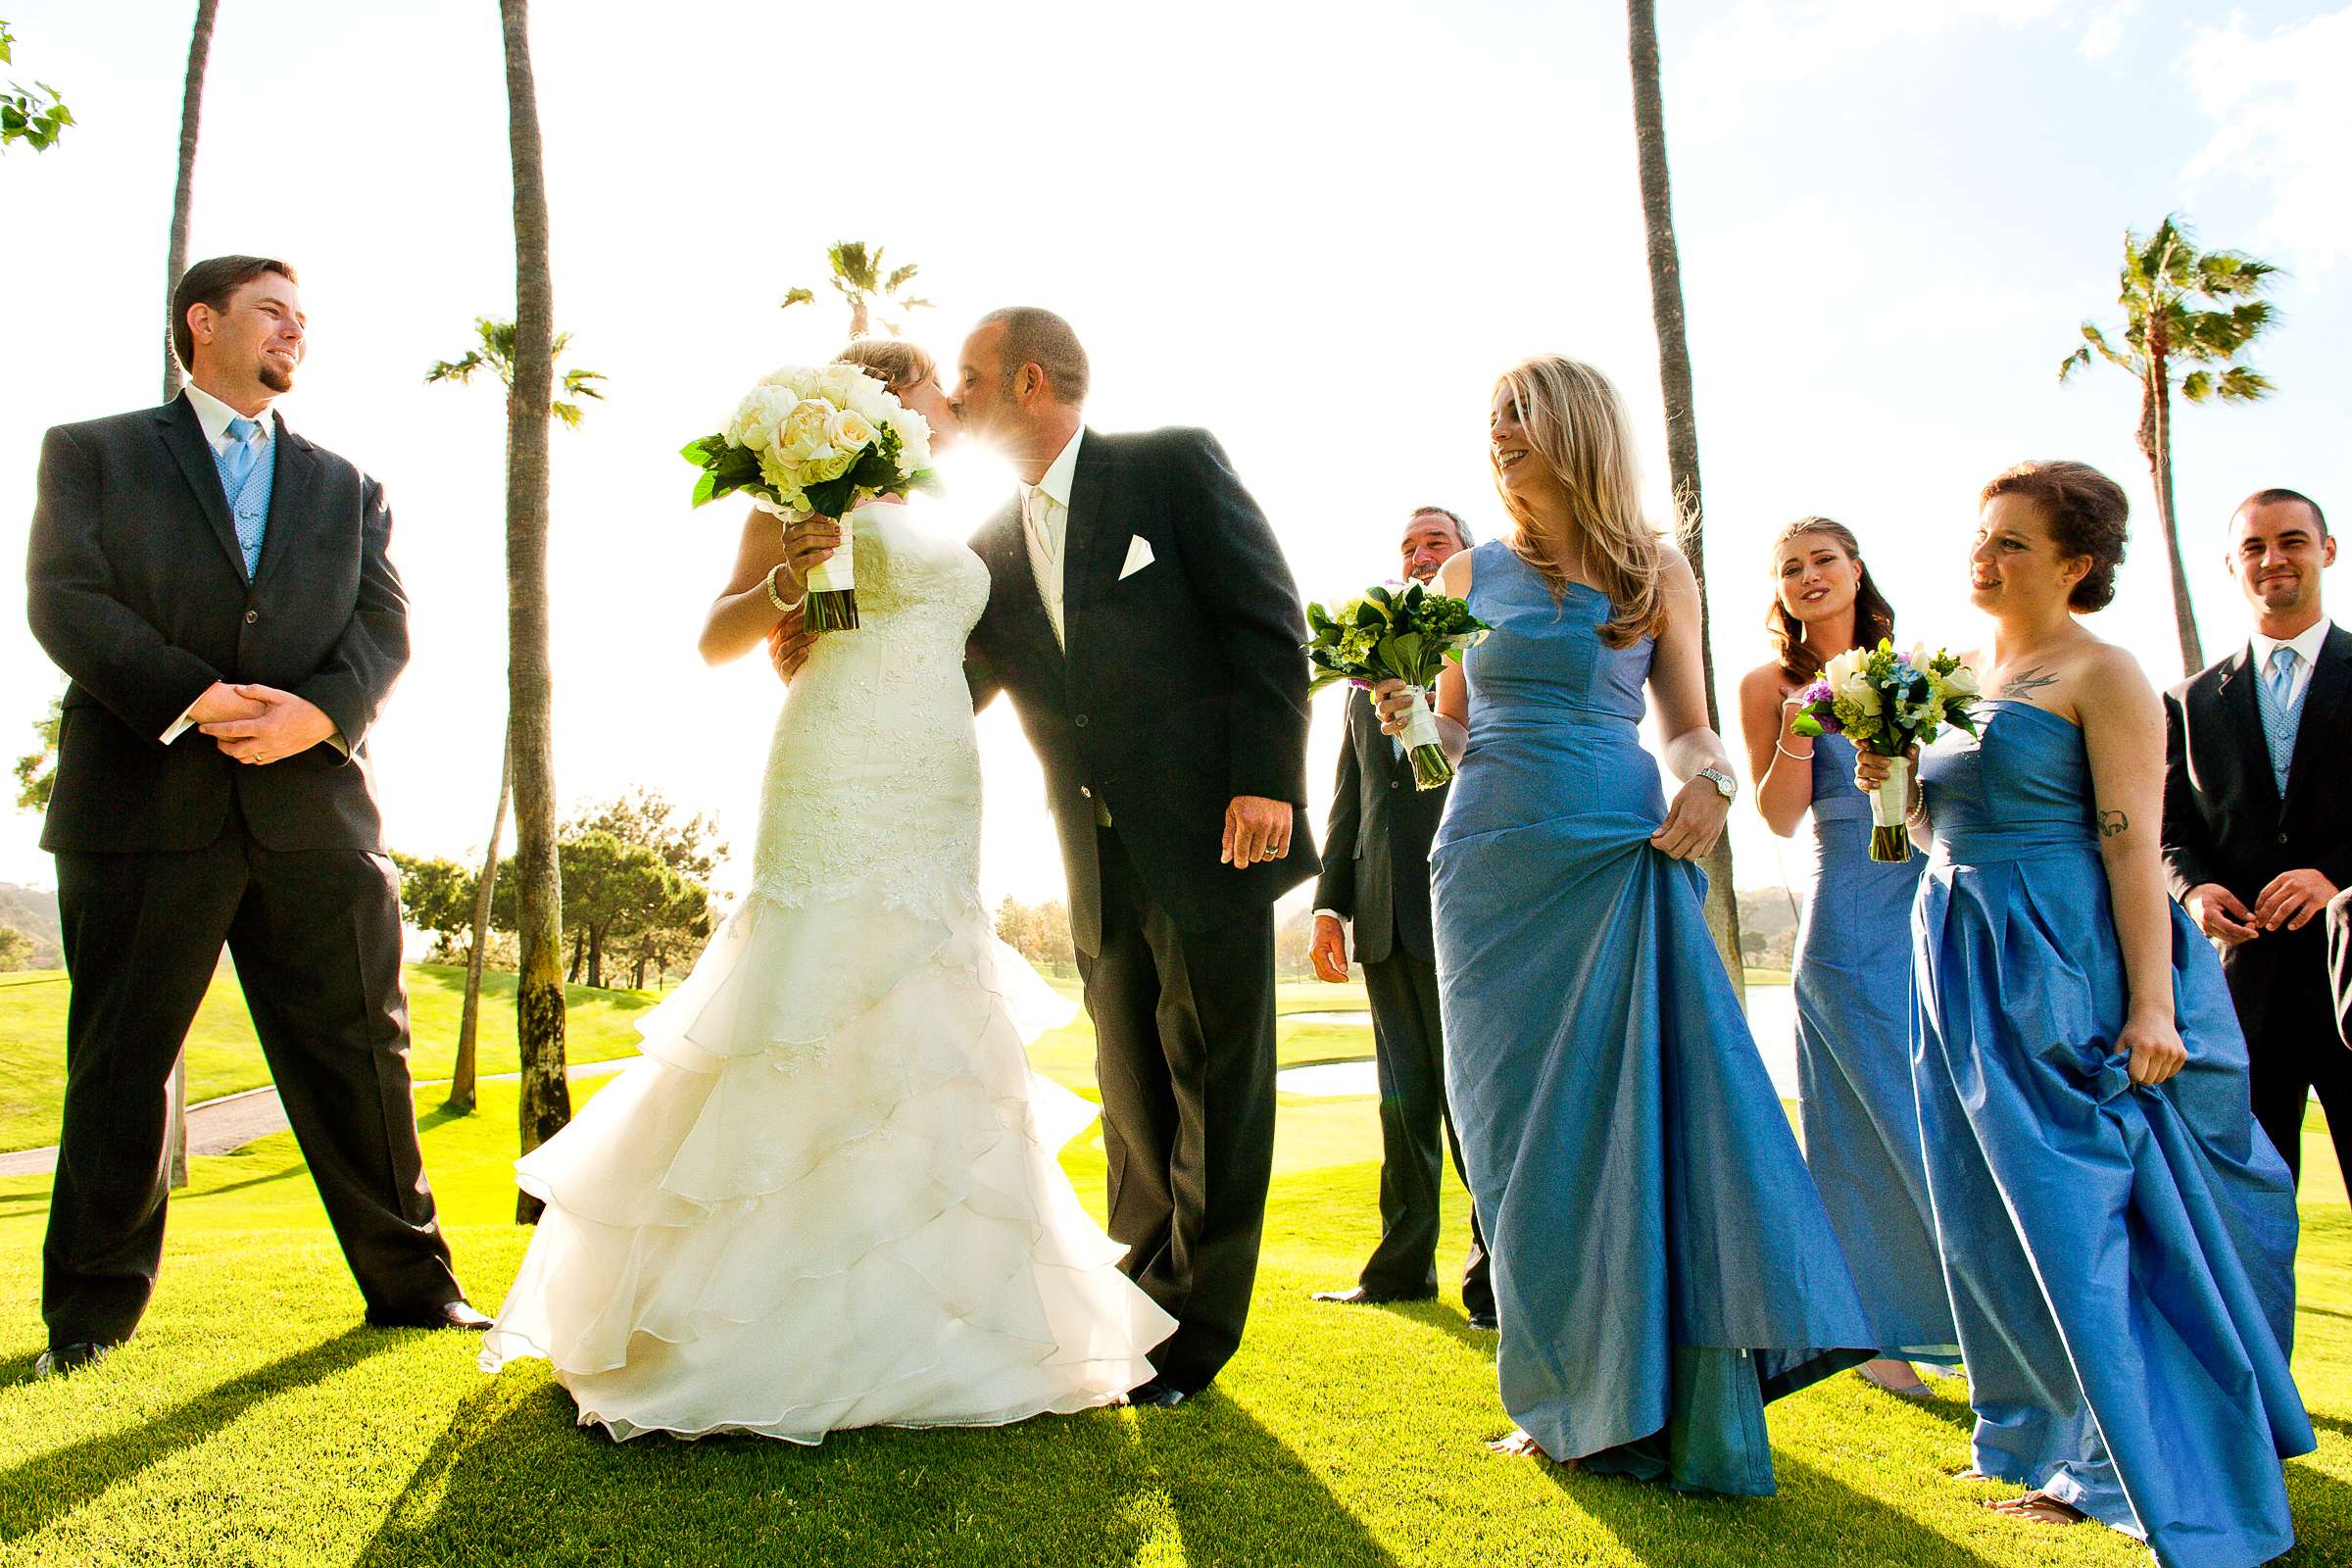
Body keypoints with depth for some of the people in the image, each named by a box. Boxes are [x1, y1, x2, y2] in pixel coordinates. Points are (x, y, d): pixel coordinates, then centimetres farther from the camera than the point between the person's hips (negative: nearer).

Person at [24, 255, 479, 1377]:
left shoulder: (347, 487, 21)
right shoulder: (90, 452, 13)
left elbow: (385, 627, 6)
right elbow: (65, 601, -2)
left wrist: (321, 711, -14)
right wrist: (194, 698, -16)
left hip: (313, 810, 2)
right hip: (143, 808, -2)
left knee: (361, 1060, 4)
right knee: (119, 1066, 6)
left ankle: (413, 1285, 14)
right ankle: (92, 1313, 19)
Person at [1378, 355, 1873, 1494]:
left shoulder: (1658, 574, 9)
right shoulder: (1470, 573, 11)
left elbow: (1688, 722, 11)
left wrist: (1708, 776, -10)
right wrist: (1402, 710, -7)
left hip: (1626, 864, -1)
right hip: (1498, 869, 1)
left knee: (1651, 1109, -8)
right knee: (1531, 1137, 2)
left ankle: (1680, 1403, 5)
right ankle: (1575, 1401, 16)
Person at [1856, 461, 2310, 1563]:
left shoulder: (2101, 674, -8)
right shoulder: (1968, 672, 14)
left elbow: (2133, 844, -15)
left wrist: (2151, 1003, -21)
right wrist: (1895, 782, 2)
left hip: (2062, 965, -8)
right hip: (1964, 969, 8)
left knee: (2080, 1211, -3)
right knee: (1998, 1216, 14)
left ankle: (2145, 1467, 13)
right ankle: (2058, 1433, 32)